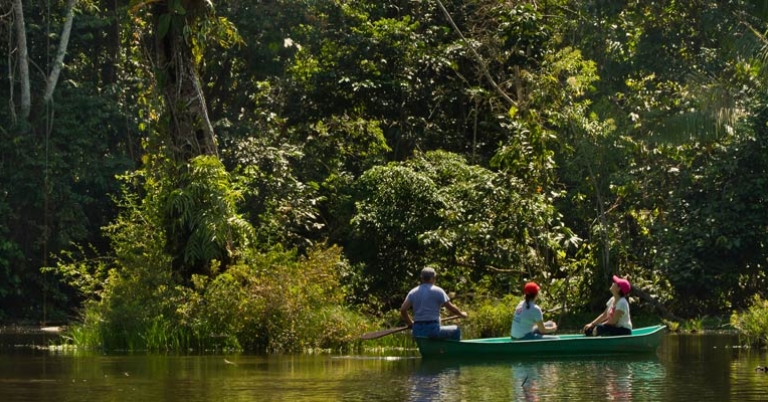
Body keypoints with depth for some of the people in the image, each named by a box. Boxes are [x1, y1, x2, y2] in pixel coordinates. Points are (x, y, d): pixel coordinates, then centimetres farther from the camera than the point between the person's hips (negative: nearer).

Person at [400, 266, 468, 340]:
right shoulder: (437, 291, -3)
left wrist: (410, 323, 18)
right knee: (456, 331, 13)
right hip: (432, 330, -6)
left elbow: (403, 310, 4)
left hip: (416, 331, 6)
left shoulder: (413, 292, 10)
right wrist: (461, 314, 20)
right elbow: (451, 308, 0)